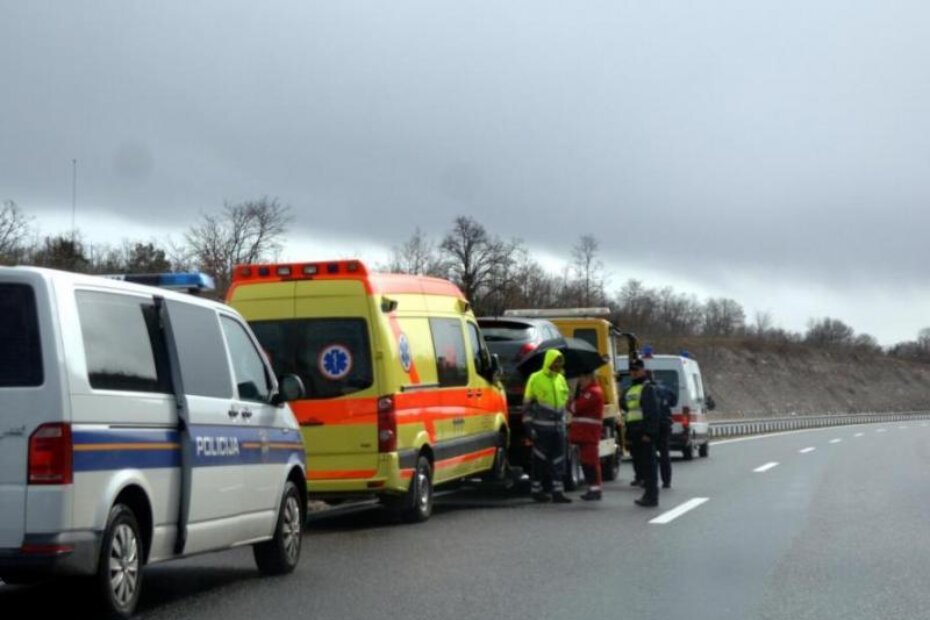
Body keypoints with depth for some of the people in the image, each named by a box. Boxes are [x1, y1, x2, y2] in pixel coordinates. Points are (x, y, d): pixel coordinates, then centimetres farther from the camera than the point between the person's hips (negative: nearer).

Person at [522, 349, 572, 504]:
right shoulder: (536, 379, -5)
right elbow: (527, 404, -5)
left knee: (558, 461, 3)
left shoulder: (561, 379, 12)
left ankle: (558, 491, 4)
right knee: (540, 459, 2)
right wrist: (529, 425, -9)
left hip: (558, 426, 5)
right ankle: (536, 490, 12)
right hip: (541, 426, -5)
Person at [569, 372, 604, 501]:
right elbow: (577, 406, 21)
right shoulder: (586, 392, 24)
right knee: (586, 461, 11)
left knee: (591, 460, -10)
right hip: (583, 432, 10)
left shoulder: (594, 392, -12)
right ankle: (592, 488, 14)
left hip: (589, 433, -10)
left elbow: (577, 407, -18)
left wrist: (571, 404, 0)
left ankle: (595, 489, -10)